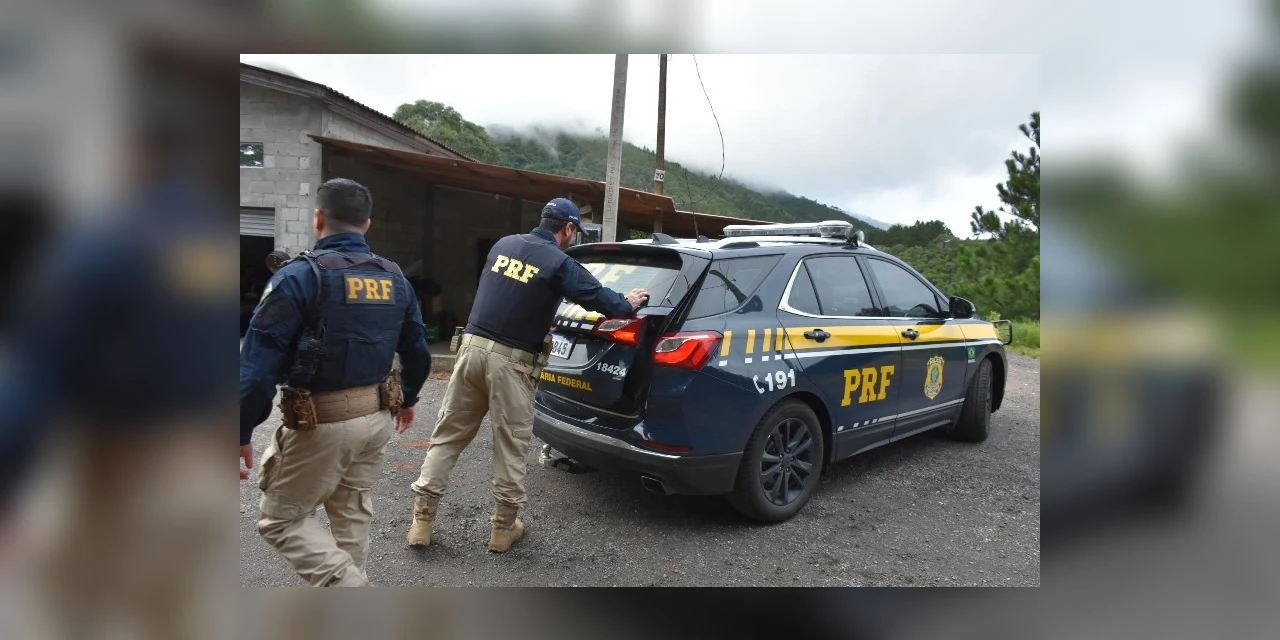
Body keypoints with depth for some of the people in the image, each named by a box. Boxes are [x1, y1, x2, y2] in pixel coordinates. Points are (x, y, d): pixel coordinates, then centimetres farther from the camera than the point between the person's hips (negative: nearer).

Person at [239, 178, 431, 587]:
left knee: (281, 519, 11)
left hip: (320, 423, -6)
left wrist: (242, 434, -10)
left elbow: (259, 362, -18)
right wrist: (408, 399, 27)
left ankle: (351, 587, -3)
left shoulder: (300, 275, -14)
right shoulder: (395, 278, 5)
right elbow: (417, 351, 12)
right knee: (351, 512, 20)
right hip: (376, 417, 6)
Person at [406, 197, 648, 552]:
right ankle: (504, 526, 19)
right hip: (511, 360, -5)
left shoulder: (503, 244, 13)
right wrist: (628, 303, 22)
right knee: (511, 444, 8)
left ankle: (422, 518, 16)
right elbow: (598, 297, 1)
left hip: (473, 346, 5)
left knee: (448, 433, 12)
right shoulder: (559, 263, -4)